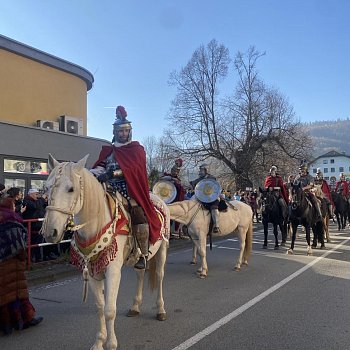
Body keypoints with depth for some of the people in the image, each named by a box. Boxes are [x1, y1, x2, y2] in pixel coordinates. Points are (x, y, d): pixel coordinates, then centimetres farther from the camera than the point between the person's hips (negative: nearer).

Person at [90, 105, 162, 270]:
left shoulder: (137, 149, 7)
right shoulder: (108, 151, 20)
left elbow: (133, 168, -11)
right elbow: (99, 167, 12)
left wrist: (113, 173, -24)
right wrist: (97, 172, -13)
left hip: (131, 191, -4)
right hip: (111, 190, 5)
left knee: (139, 215, -26)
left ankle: (143, 254, -11)